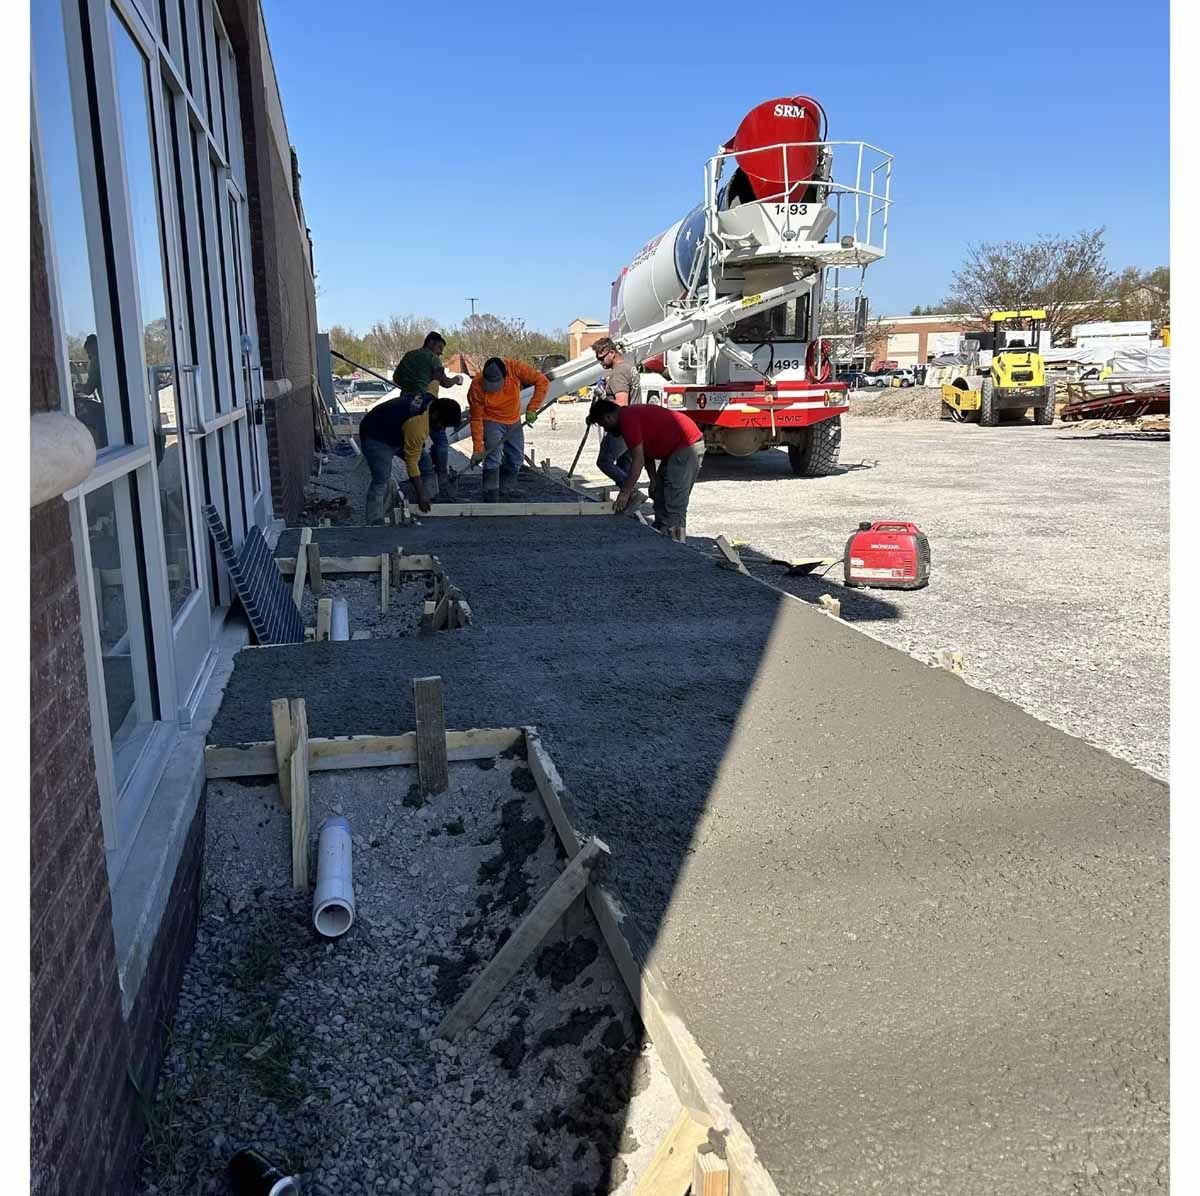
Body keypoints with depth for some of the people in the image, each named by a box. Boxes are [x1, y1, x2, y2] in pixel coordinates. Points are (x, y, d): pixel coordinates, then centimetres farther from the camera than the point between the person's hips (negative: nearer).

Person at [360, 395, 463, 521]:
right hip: (375, 437, -10)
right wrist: (421, 495, -23)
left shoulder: (431, 401, -11)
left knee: (426, 466, 3)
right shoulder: (418, 424, -36)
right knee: (381, 482, -24)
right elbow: (411, 461, -29)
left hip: (398, 433, 10)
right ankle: (375, 523, -25)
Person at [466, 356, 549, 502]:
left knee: (516, 458, 11)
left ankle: (506, 491, 26)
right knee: (493, 457, -18)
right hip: (492, 422, -4)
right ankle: (491, 495, -13)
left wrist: (532, 408, -26)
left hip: (514, 422, 4)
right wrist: (478, 449, -22)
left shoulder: (514, 367, -27)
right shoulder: (477, 387, -28)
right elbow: (476, 419, -21)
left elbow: (542, 381, -21)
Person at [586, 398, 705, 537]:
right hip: (674, 449, 11)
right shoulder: (628, 414, 13)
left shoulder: (628, 420, -18)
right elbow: (646, 453, 16)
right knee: (660, 497, 15)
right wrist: (653, 479, 9)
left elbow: (638, 460, -20)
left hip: (687, 447, -11)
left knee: (674, 505, -12)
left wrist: (625, 492, -16)